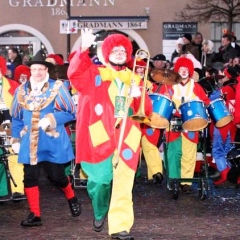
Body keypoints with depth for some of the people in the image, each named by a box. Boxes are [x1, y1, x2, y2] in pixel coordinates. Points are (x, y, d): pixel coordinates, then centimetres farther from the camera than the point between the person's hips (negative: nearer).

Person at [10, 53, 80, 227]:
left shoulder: (57, 87, -5)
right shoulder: (21, 90, 6)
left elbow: (70, 113, -6)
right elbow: (16, 118, 14)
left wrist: (50, 119, -18)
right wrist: (15, 140, 11)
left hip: (52, 141, -3)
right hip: (29, 143, 3)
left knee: (56, 175, 4)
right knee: (30, 177, 1)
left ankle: (72, 198, 35)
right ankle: (35, 215, 10)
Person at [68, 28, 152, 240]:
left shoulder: (135, 79, 16)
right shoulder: (94, 74, 7)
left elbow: (146, 110, 11)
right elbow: (75, 74, -15)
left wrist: (138, 96, -10)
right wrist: (84, 48, -27)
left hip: (126, 137, 2)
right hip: (100, 136, -2)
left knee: (123, 183, -6)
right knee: (100, 180, -1)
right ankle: (100, 213, 28)